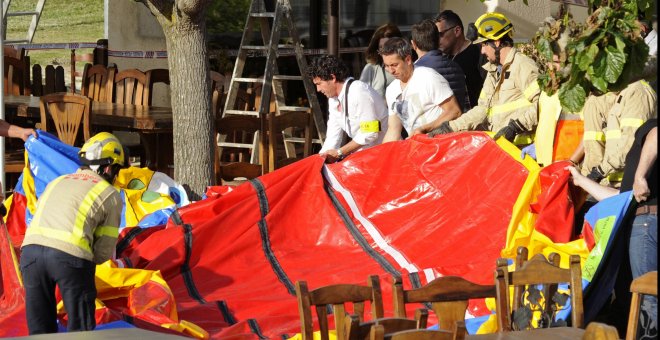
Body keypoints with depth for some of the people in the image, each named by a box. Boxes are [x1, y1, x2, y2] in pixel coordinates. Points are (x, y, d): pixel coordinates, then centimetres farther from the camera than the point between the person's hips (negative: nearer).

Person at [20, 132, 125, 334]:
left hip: (30, 249, 4)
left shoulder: (56, 182, 31)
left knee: (40, 331, 13)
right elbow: (104, 252, 12)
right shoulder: (111, 196, 16)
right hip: (71, 254, -4)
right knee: (80, 331, 7)